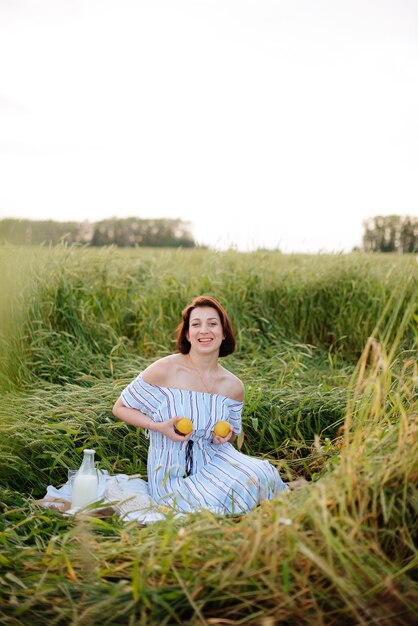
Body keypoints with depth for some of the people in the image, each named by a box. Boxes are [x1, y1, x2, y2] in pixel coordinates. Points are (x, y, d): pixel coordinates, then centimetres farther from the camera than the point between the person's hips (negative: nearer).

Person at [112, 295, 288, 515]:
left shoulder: (233, 386, 0)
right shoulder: (164, 370, -13)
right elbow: (120, 408, -2)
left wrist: (225, 435, -7)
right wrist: (159, 427, -18)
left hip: (213, 462, 4)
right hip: (173, 474, -4)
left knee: (259, 476, -25)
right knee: (218, 505, -30)